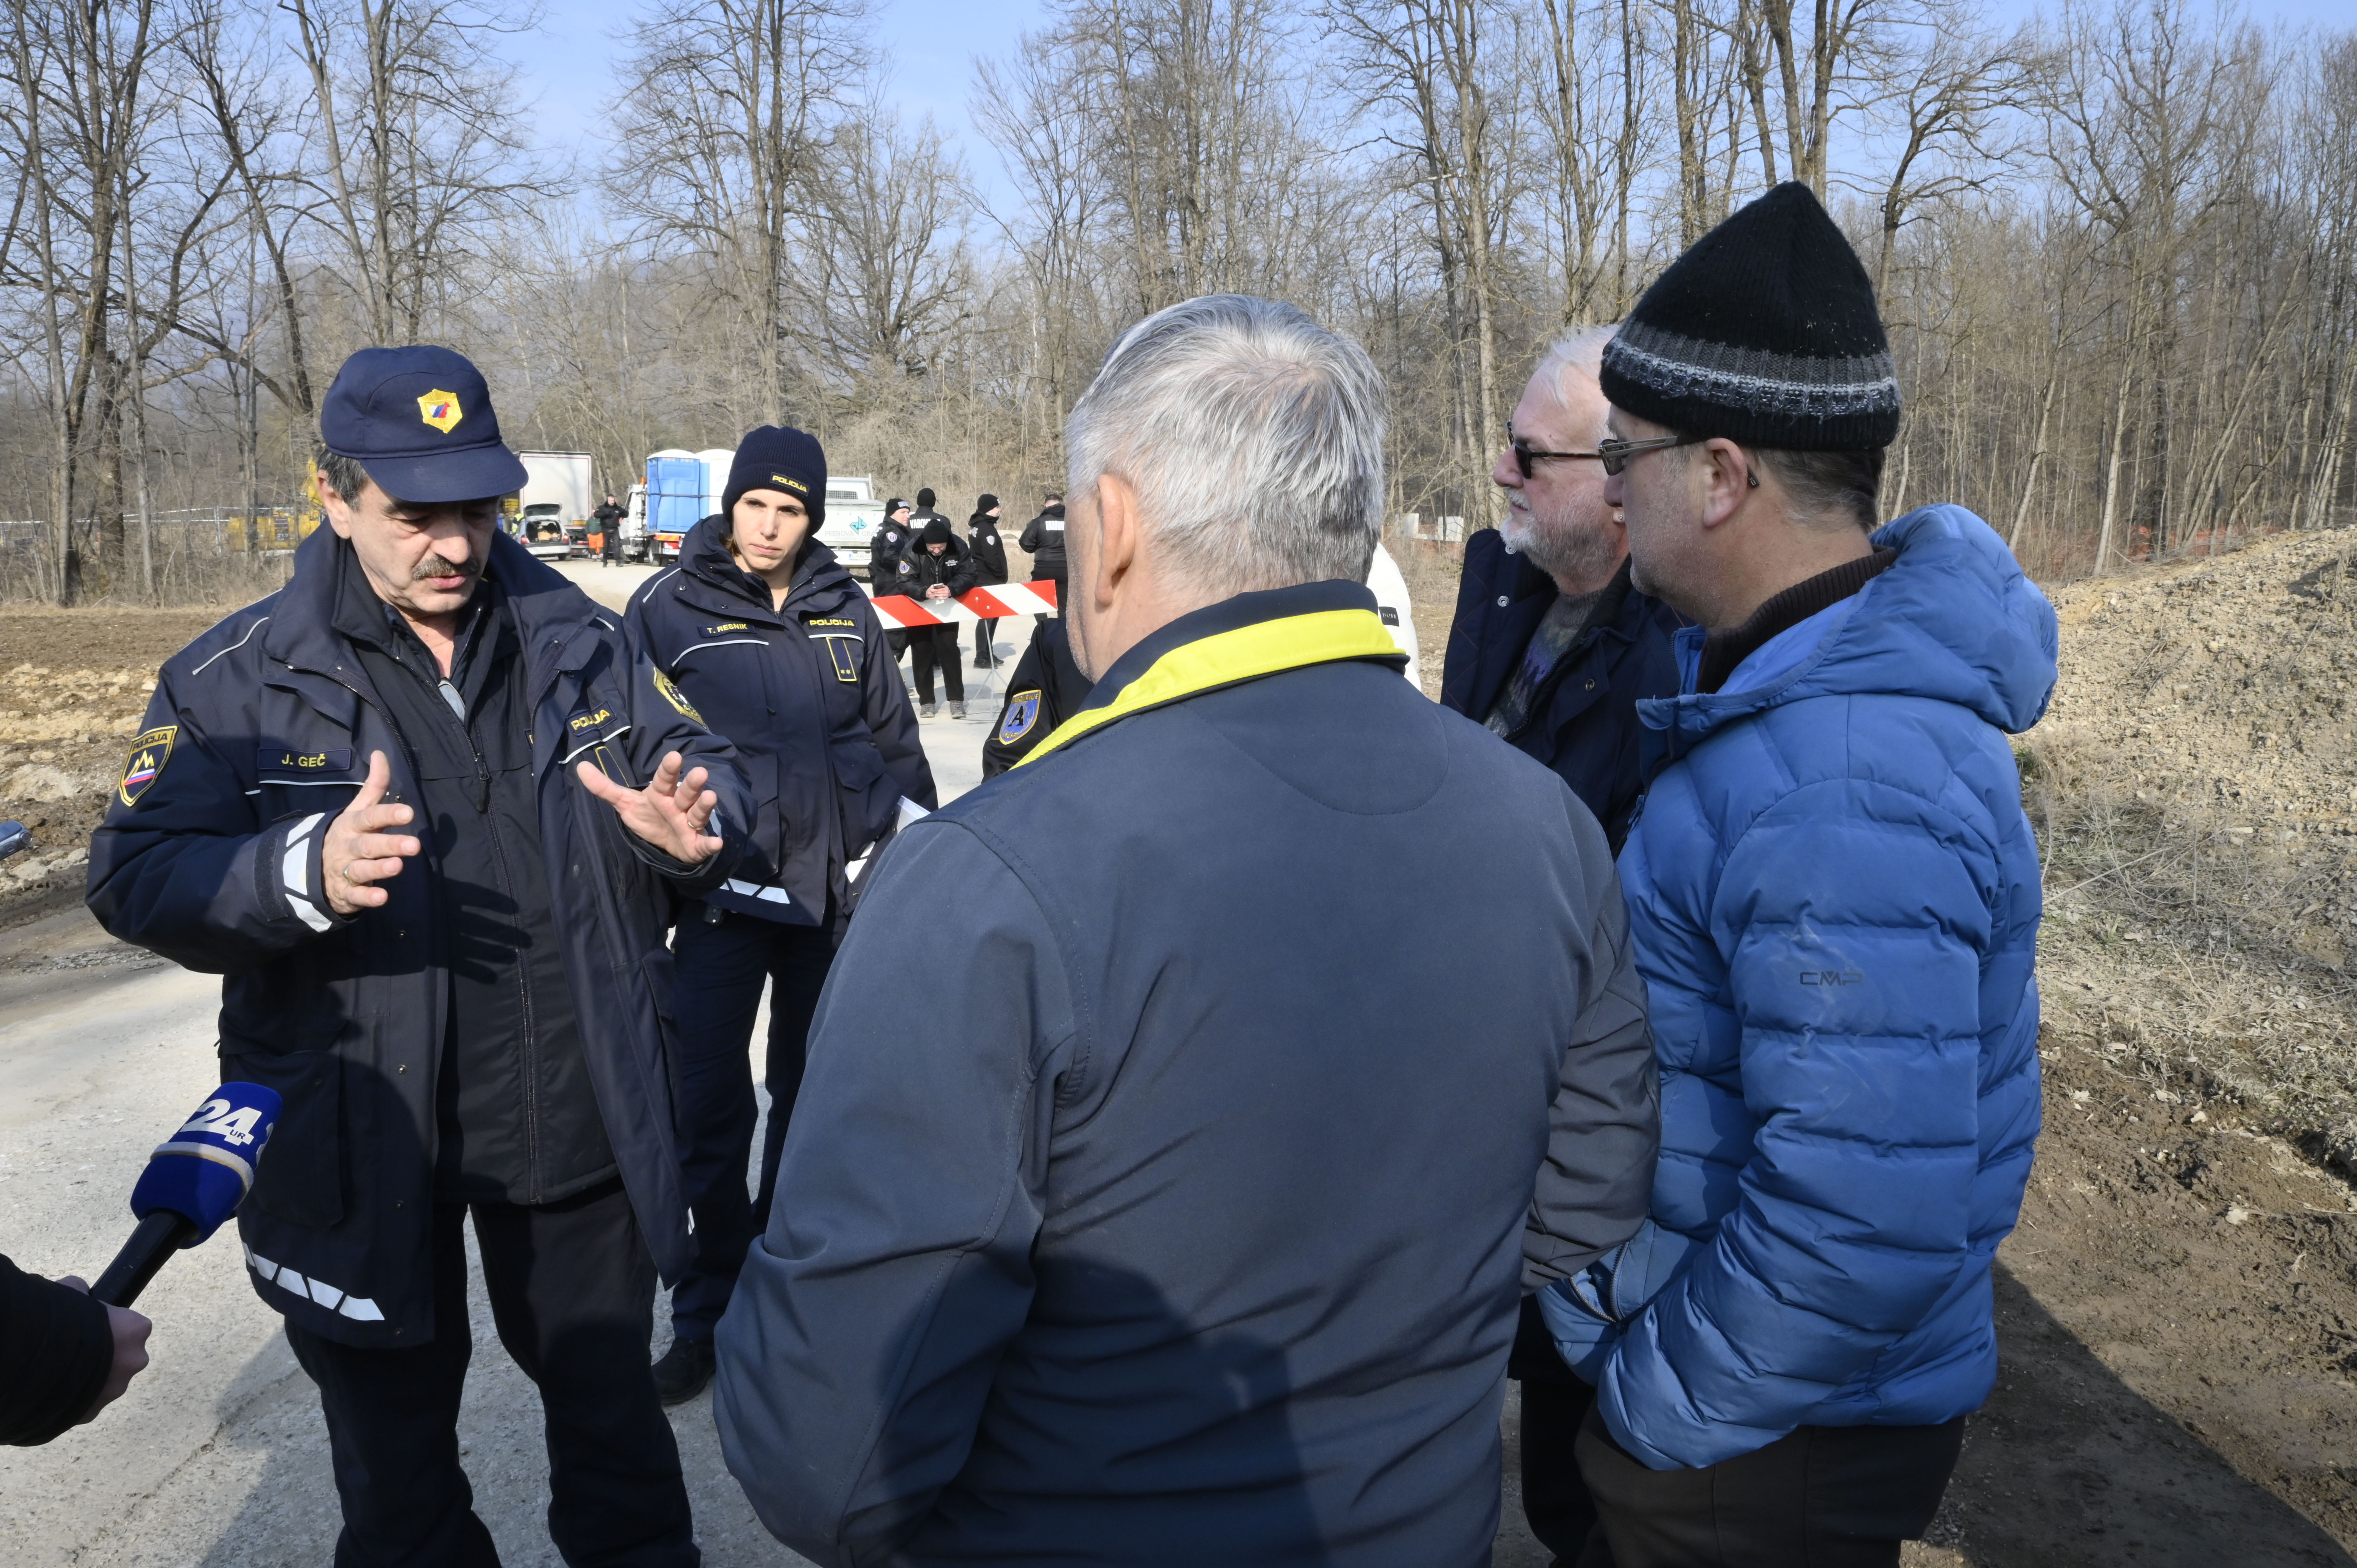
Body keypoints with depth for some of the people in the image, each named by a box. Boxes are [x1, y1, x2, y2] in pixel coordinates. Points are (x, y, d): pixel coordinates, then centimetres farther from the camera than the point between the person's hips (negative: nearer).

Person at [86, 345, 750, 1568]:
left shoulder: (578, 642, 1)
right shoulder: (238, 679, -7)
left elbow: (706, 764, 5)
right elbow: (136, 874, -11)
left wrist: (697, 826, -20)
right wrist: (306, 872, -32)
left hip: (581, 1123, 2)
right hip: (364, 1140, -1)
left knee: (611, 1412, 21)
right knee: (393, 1450, 19)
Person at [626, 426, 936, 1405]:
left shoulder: (845, 611, 7)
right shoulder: (669, 609, -2)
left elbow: (893, 737, 15)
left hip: (834, 886, 3)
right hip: (723, 889, -3)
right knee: (711, 1108, -3)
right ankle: (707, 1315, 13)